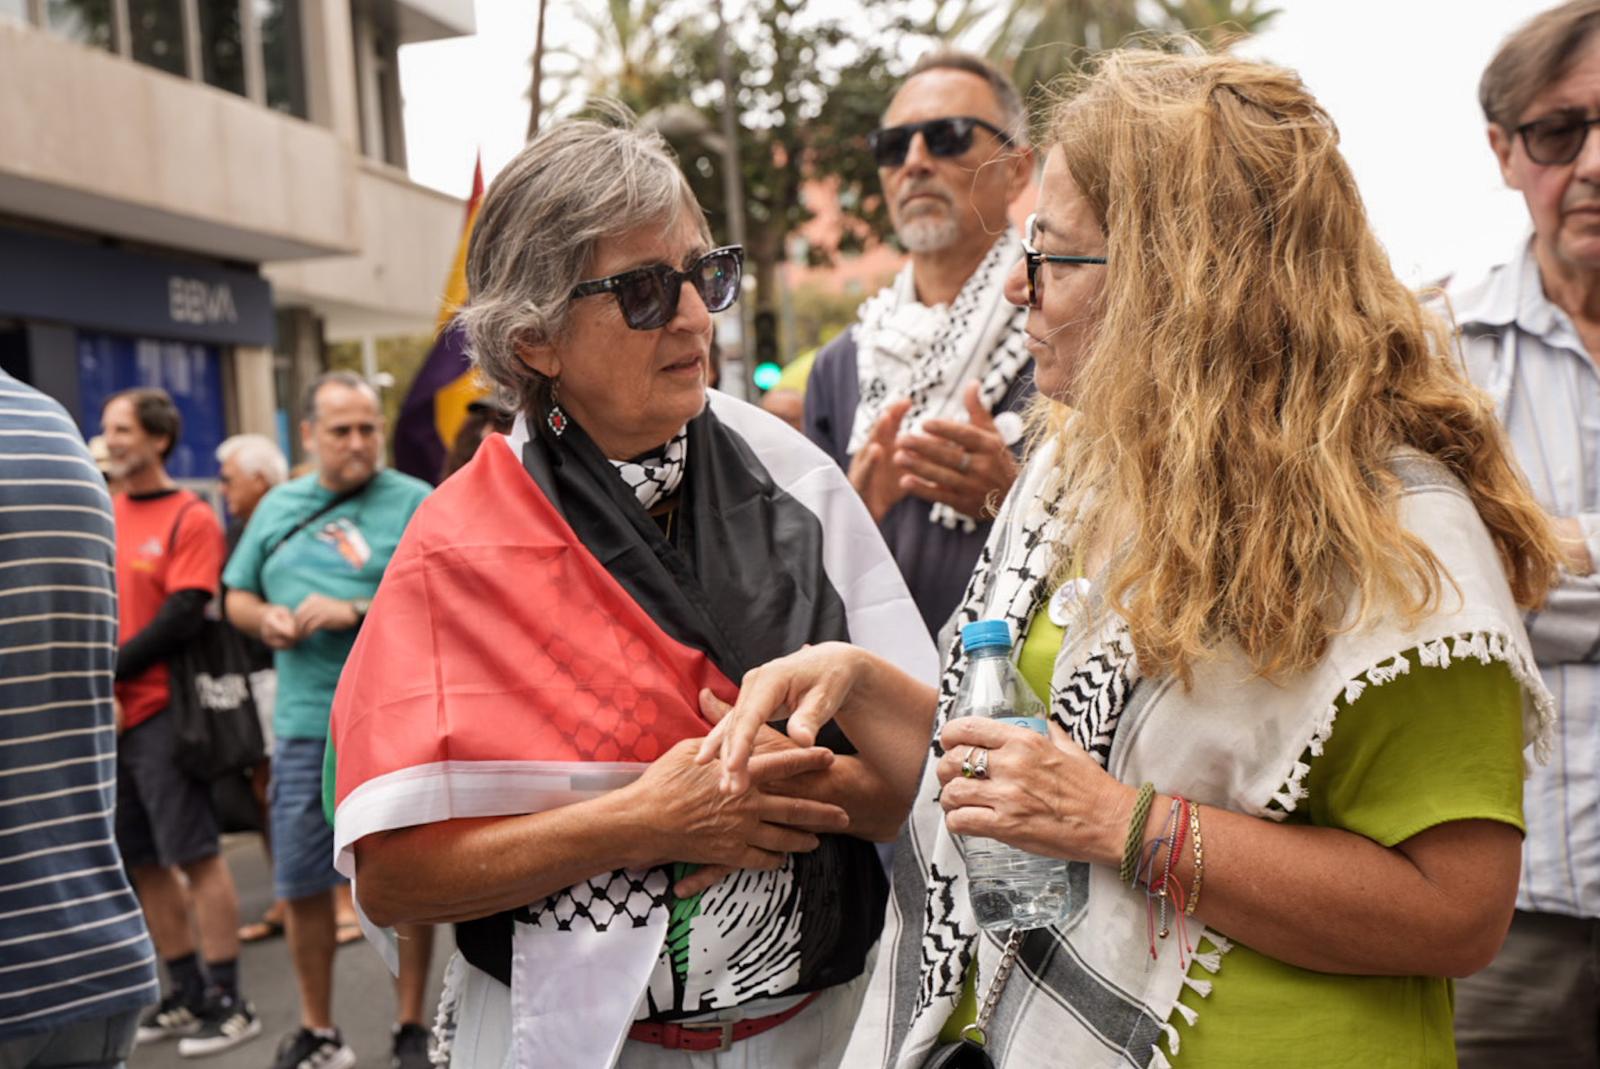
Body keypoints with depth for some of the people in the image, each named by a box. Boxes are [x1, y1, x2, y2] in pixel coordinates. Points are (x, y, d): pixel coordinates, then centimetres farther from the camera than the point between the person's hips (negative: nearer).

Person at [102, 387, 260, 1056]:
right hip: (104, 714, 7)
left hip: (159, 711, -7)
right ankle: (188, 996, 26)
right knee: (143, 862, 13)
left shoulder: (190, 518, -6)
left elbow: (181, 618, -14)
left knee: (196, 856, -2)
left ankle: (228, 1002, 8)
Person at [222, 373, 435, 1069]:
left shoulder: (415, 503, -4)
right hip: (303, 725, 5)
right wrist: (265, 617, -2)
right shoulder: (277, 507, 12)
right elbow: (236, 596, 19)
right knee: (302, 884, 12)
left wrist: (356, 612, -20)